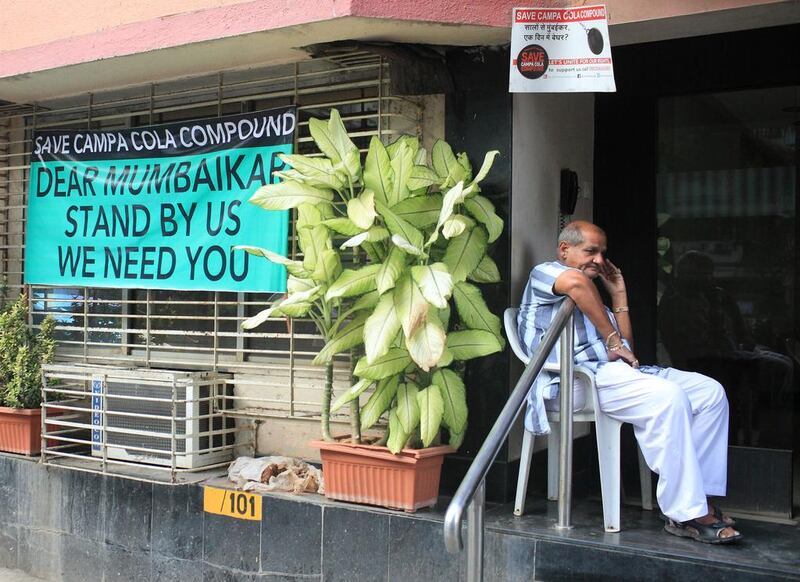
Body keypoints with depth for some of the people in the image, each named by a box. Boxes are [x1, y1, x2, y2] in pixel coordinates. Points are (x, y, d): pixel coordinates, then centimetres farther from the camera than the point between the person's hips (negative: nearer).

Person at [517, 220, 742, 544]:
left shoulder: (593, 297, 34)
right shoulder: (544, 272, 9)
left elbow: (627, 348, 24)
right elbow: (577, 282, -19)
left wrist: (619, 294, 24)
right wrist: (613, 341, -17)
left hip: (614, 370, 9)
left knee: (710, 392, -6)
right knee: (668, 397, -31)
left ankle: (699, 497, -11)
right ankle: (686, 514, -28)